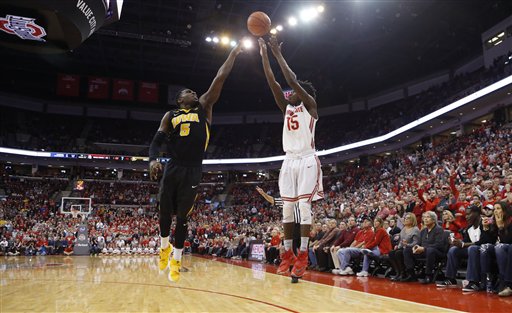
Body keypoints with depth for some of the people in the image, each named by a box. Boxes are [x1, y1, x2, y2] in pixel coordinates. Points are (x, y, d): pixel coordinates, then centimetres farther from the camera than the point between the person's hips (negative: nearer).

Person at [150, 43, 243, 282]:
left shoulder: (204, 108, 11)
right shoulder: (170, 116, 11)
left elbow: (219, 79, 9)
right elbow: (157, 140, 4)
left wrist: (233, 53, 9)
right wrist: (153, 160, -15)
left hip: (192, 171, -1)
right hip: (172, 169, 1)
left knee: (182, 217, 5)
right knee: (165, 212, 10)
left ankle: (176, 260, 19)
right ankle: (165, 248, 36)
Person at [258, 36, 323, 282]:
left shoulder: (310, 105, 2)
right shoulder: (287, 107, 17)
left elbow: (293, 81, -11)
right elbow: (272, 83, 9)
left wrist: (278, 54, -7)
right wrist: (264, 54, 5)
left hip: (307, 160, -6)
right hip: (289, 161, 6)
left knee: (304, 206, -9)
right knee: (286, 208, 4)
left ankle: (303, 256, -7)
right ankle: (288, 254, 12)